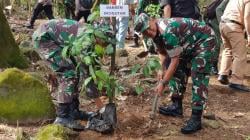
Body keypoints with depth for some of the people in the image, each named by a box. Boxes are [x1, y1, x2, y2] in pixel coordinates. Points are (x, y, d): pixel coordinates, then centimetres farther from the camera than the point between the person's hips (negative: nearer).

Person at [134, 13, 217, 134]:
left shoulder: (168, 31, -33)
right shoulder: (157, 31, -3)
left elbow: (175, 60, -29)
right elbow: (163, 52, 10)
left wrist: (163, 83, -24)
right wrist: (163, 70, -6)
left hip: (205, 40, -10)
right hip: (190, 44, 10)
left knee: (198, 77, -16)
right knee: (178, 70, 11)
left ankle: (196, 118, -15)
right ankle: (177, 107, 21)